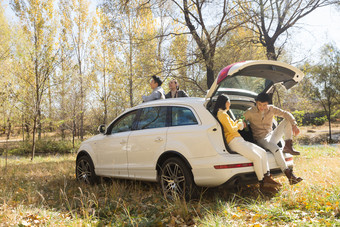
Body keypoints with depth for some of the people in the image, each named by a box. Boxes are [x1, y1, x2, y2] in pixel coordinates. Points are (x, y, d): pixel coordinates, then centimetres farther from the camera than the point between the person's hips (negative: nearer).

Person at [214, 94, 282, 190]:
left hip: (239, 140, 11)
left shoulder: (221, 113, 22)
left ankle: (267, 177, -2)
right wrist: (239, 125, 4)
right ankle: (262, 183, -10)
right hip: (234, 142, -11)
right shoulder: (223, 114, -10)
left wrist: (238, 123, 12)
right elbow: (232, 130, -15)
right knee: (257, 157, -21)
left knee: (263, 152, 1)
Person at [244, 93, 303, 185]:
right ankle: (289, 175, -37)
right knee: (276, 150, -35)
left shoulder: (271, 109, 2)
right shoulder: (250, 112, -9)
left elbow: (285, 114, -6)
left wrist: (294, 125, -22)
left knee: (287, 120, -10)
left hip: (272, 135, 5)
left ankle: (288, 146, -14)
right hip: (261, 139, -5)